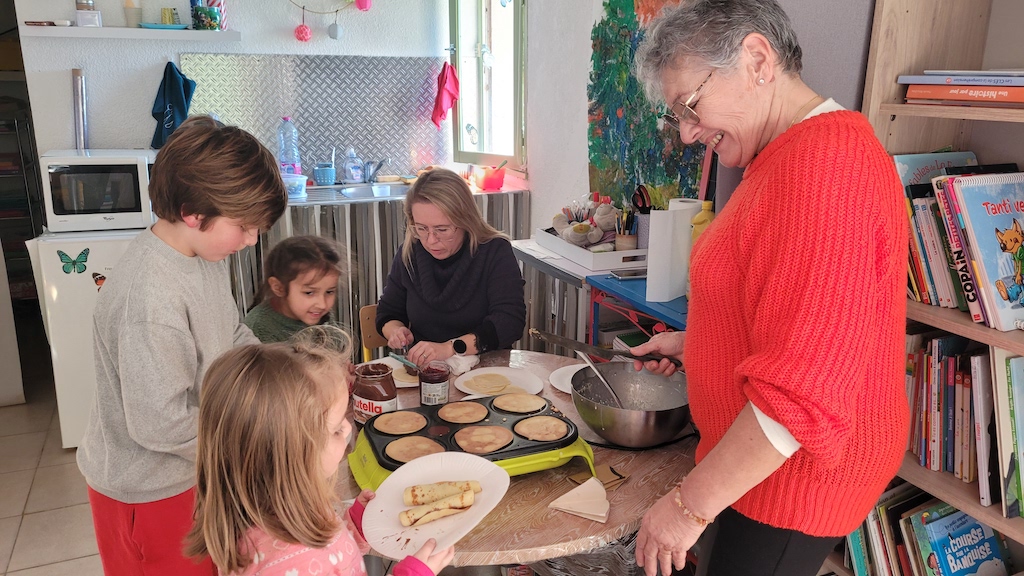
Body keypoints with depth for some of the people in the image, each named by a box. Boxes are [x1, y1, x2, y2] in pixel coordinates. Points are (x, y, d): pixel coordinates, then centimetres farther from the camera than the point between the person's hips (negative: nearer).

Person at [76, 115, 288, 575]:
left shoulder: (205, 254, -5)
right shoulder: (151, 297, -34)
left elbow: (232, 336, 9)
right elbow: (160, 425, -31)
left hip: (198, 467, 8)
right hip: (148, 492, -8)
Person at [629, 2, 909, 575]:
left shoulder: (825, 165, -26)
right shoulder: (786, 159, 8)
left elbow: (802, 391, -30)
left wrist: (692, 503, -23)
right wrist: (693, 342, 11)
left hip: (798, 478, -9)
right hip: (757, 459, 9)